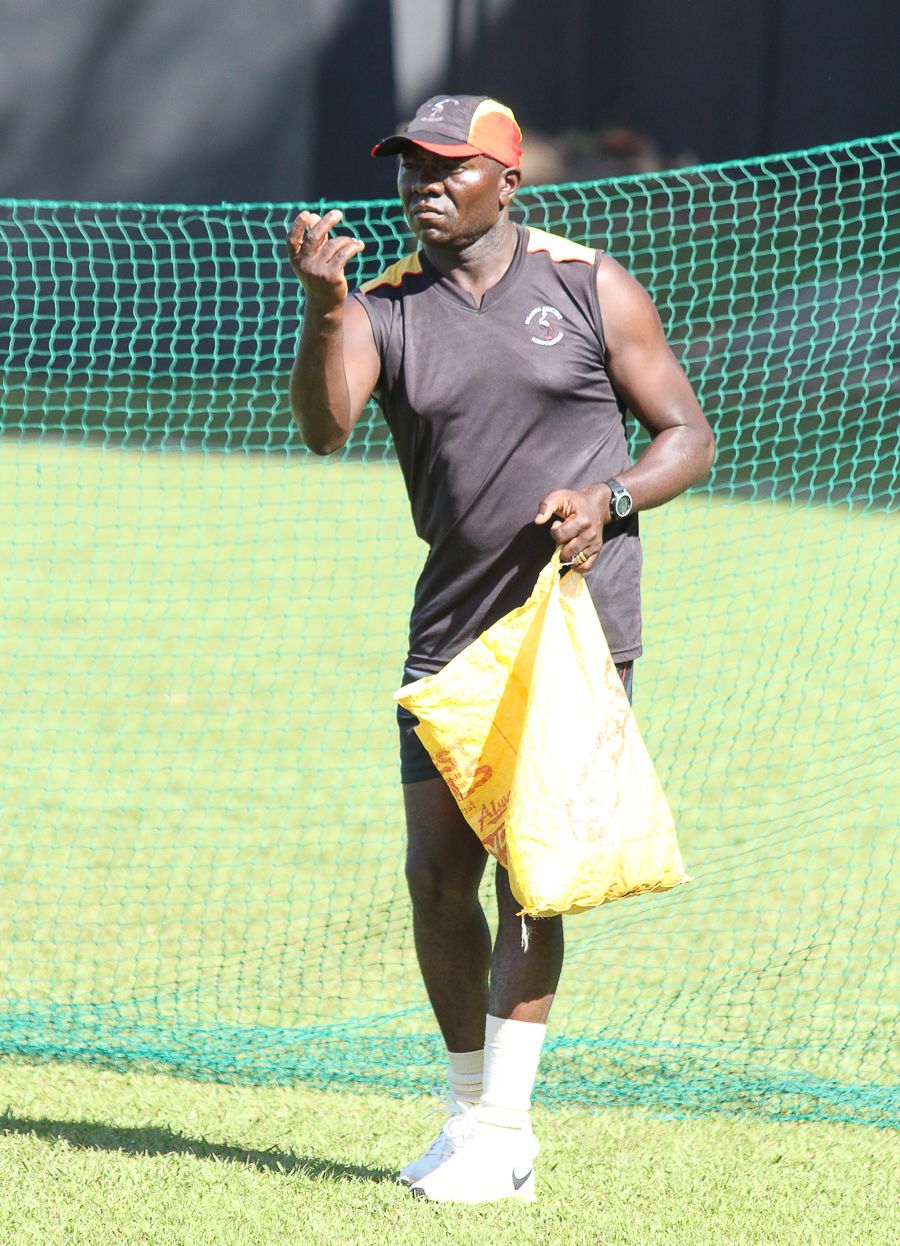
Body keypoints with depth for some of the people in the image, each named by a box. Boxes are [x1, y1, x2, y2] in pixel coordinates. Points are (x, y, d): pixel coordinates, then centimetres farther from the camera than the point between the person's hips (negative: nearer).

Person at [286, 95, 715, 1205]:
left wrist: (609, 498, -15)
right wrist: (324, 307, -34)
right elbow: (324, 427, -17)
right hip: (452, 630, 3)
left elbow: (687, 435, 5)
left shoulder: (590, 287, -1)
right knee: (437, 875, 4)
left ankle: (501, 1134, -6)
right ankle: (471, 1111, 20)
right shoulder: (384, 309, 2)